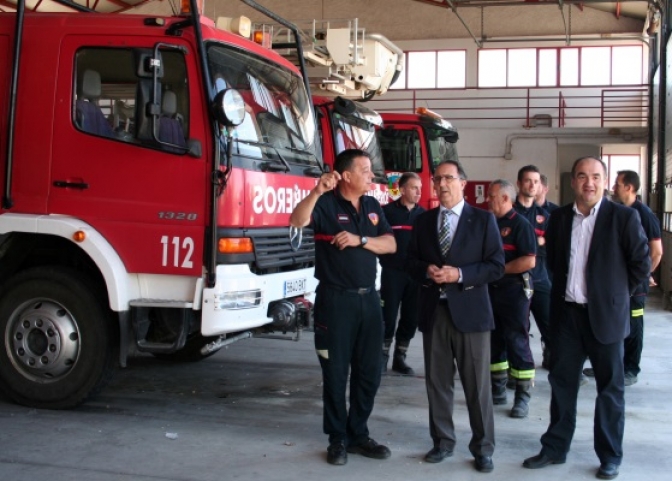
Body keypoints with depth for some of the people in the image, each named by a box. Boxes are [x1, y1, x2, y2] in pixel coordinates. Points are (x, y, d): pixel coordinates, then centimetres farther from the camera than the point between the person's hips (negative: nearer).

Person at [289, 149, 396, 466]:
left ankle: (358, 434, 24)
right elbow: (297, 221, -26)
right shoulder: (326, 204, -7)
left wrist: (360, 240, -12)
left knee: (369, 372, 10)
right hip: (336, 299, -6)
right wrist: (317, 191, -37)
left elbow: (390, 244, 3)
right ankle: (338, 439, 16)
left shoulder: (372, 206, 10)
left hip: (368, 298, 6)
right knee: (335, 372, 4)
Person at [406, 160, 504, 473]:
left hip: (470, 311, -3)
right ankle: (443, 441, 24)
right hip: (433, 311, 4)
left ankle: (482, 447, 15)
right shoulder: (423, 221, 11)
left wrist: (460, 275, -17)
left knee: (478, 385, 2)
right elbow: (410, 262, 12)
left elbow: (496, 266, -4)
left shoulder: (483, 219, 0)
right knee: (437, 382, 10)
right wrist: (426, 271, -10)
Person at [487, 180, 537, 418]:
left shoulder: (520, 224, -10)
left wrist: (499, 269, -14)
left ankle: (523, 397, 5)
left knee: (517, 343, -3)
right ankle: (498, 390, 23)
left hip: (514, 291, -7)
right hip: (491, 290, 8)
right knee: (494, 342, 12)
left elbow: (529, 261, -19)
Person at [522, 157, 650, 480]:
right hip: (566, 314, 4)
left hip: (605, 316, -4)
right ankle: (555, 448, 24)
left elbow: (641, 264, -4)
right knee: (561, 383, 12)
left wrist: (615, 295, 1)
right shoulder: (559, 218, 5)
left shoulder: (623, 217, -7)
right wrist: (565, 288, 9)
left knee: (610, 389, 7)